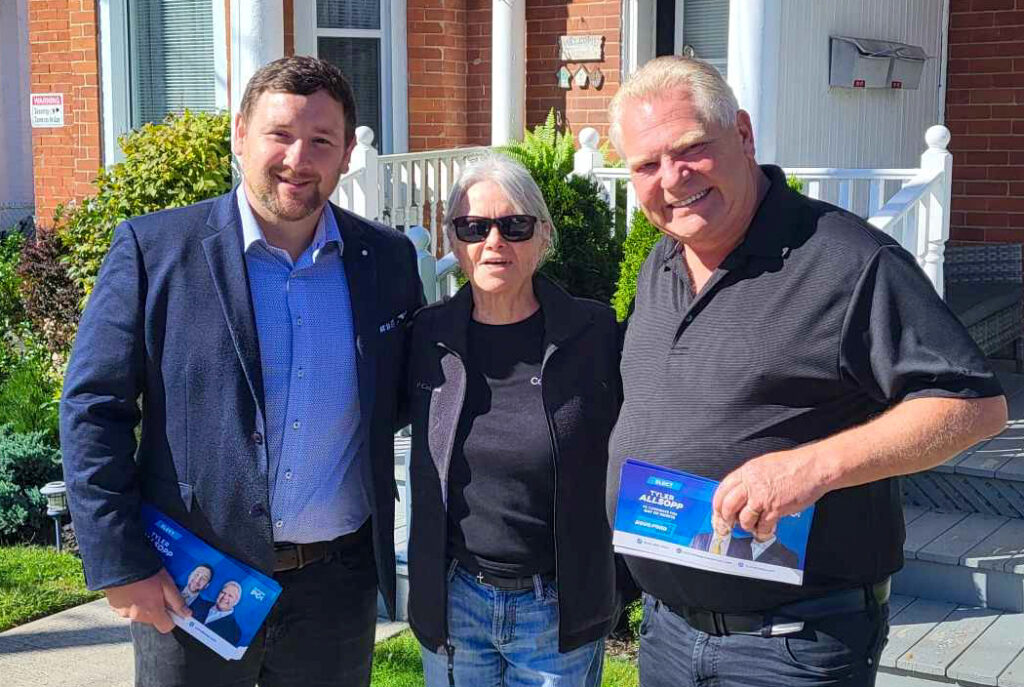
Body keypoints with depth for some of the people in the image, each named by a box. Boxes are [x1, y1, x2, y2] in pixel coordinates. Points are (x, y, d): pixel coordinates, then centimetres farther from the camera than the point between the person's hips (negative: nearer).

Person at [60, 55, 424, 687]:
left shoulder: (388, 260, 3)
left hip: (338, 581, 3)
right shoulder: (153, 249, -7)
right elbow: (94, 409, -7)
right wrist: (120, 564, -11)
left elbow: (409, 392, 16)